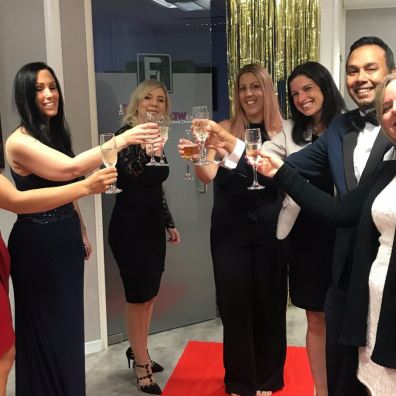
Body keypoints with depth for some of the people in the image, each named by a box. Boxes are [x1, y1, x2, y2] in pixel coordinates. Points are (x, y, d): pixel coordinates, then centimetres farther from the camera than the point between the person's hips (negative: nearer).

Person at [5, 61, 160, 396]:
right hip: (37, 245, -8)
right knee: (46, 329, 7)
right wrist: (121, 140, -37)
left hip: (66, 240, 8)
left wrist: (81, 232, 16)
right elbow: (69, 168, -33)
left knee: (69, 324, 18)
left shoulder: (56, 133, 8)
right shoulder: (19, 141, -18)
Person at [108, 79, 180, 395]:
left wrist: (169, 224, 19)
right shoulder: (126, 134, -12)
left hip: (152, 225, 8)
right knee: (138, 295, 1)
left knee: (150, 293, 15)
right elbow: (124, 174, -31)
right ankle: (142, 365, 16)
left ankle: (139, 351, 33)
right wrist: (145, 154, -48)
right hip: (129, 226, -8)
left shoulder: (156, 138, 10)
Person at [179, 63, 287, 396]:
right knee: (234, 303, 7)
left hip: (269, 229, 1)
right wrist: (195, 158, -35)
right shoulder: (226, 128, -3)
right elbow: (208, 175, -15)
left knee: (268, 302, 10)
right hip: (230, 230, 0)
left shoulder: (281, 131, 1)